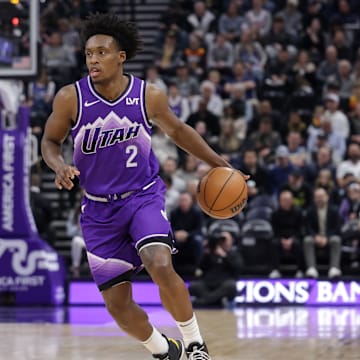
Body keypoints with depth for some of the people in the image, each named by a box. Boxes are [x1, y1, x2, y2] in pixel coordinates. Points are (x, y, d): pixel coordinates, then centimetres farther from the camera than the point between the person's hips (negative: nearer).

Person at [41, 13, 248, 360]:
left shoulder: (149, 96, -11)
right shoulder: (70, 98, -13)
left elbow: (177, 130, 8)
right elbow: (50, 141, 2)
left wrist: (220, 165, 9)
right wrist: (59, 166, -21)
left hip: (144, 195, -1)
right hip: (99, 208, 1)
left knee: (160, 266, -29)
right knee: (117, 304, 0)